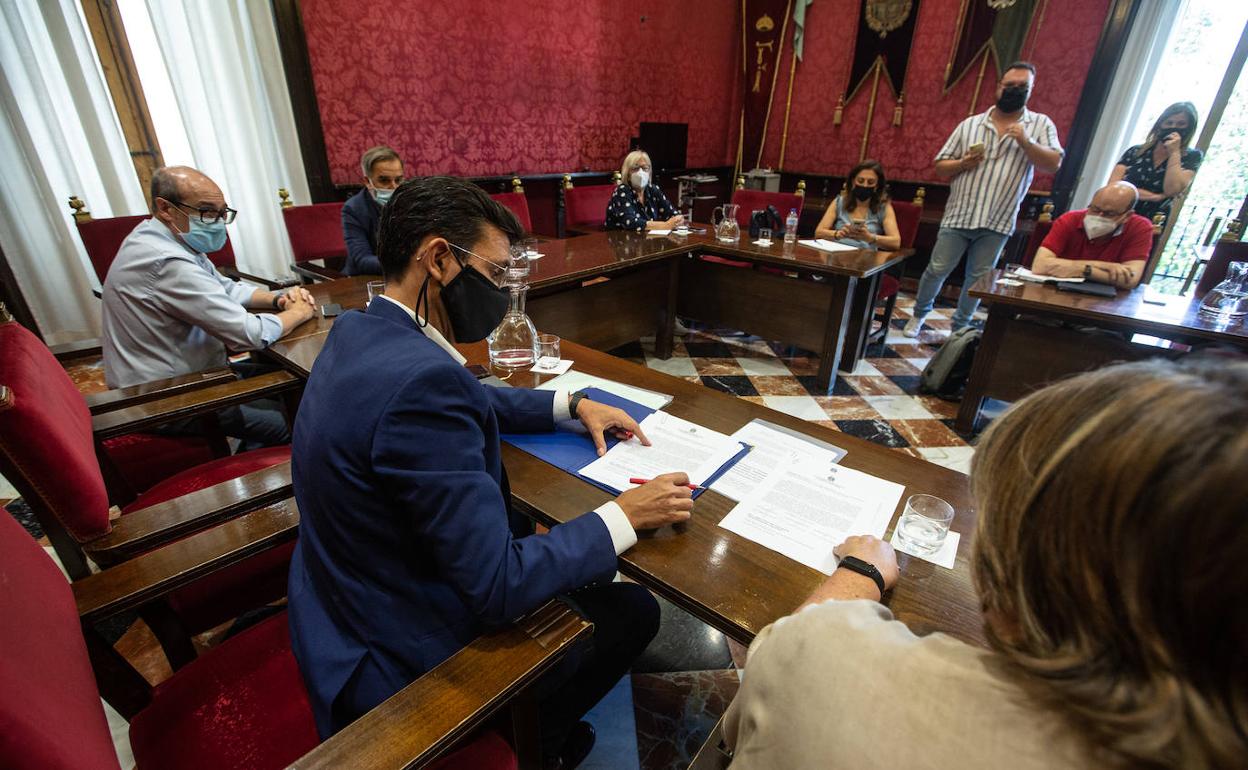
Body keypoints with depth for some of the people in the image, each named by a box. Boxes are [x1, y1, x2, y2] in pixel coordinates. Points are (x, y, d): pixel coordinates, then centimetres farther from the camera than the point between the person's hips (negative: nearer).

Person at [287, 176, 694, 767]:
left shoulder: (361, 331, -2)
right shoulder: (419, 379, -34)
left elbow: (469, 401, 13)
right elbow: (499, 588, -31)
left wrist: (573, 403, 5)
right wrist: (626, 515, -19)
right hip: (406, 656, -8)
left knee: (546, 530, 24)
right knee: (633, 610, 5)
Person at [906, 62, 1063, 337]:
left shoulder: (1041, 124, 6)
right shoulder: (970, 124, 7)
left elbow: (1054, 163, -4)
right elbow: (940, 167, 8)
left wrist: (1026, 142, -17)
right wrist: (962, 163, -12)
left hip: (997, 221, 0)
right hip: (959, 215, 0)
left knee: (978, 279, 6)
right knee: (937, 270, 1)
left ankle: (960, 328, 20)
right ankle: (919, 313, 23)